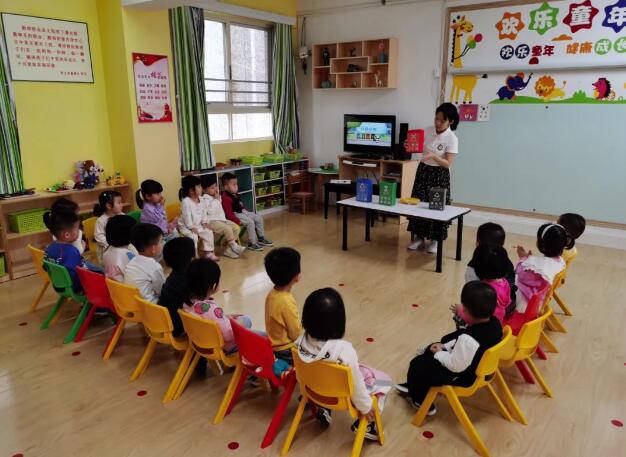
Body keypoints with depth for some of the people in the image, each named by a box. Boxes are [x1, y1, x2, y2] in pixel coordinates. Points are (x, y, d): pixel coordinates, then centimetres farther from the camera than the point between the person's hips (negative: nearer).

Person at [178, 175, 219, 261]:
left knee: (208, 232, 1)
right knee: (193, 236, -29)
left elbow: (202, 212, 12)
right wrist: (192, 227, -23)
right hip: (185, 226, -8)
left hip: (197, 225, 8)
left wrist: (204, 223, 3)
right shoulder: (186, 202, -22)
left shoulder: (200, 200, 2)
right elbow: (186, 216, -23)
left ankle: (208, 252, 10)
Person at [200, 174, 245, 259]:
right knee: (227, 229, -28)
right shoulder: (205, 199, -10)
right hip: (211, 221, -9)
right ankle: (234, 246, -11)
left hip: (221, 219, 9)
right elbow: (210, 211, -24)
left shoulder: (216, 197, 17)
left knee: (236, 227, -6)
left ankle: (229, 249, -8)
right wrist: (216, 200, -17)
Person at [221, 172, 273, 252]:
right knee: (250, 222, -26)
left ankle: (261, 238, 18)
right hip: (236, 215, -10)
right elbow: (229, 213, -25)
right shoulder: (225, 198, -21)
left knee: (259, 218, 8)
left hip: (243, 212, 10)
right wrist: (237, 221, -29)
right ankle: (252, 244, -15)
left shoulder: (235, 194, 11)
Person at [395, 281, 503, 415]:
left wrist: (439, 353, -10)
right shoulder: (495, 323, -11)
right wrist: (445, 346, 2)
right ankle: (414, 387, 40)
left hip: (462, 376, -9)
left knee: (417, 365, 5)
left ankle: (420, 401, 29)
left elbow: (456, 365, -27)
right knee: (428, 351, 23)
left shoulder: (468, 339, -39)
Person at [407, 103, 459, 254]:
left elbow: (448, 164, -19)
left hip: (439, 175, -4)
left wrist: (433, 156, -33)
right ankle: (420, 237, 18)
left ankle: (434, 240, 16)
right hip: (423, 171, 4)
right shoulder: (427, 131, -3)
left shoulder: (452, 139, -15)